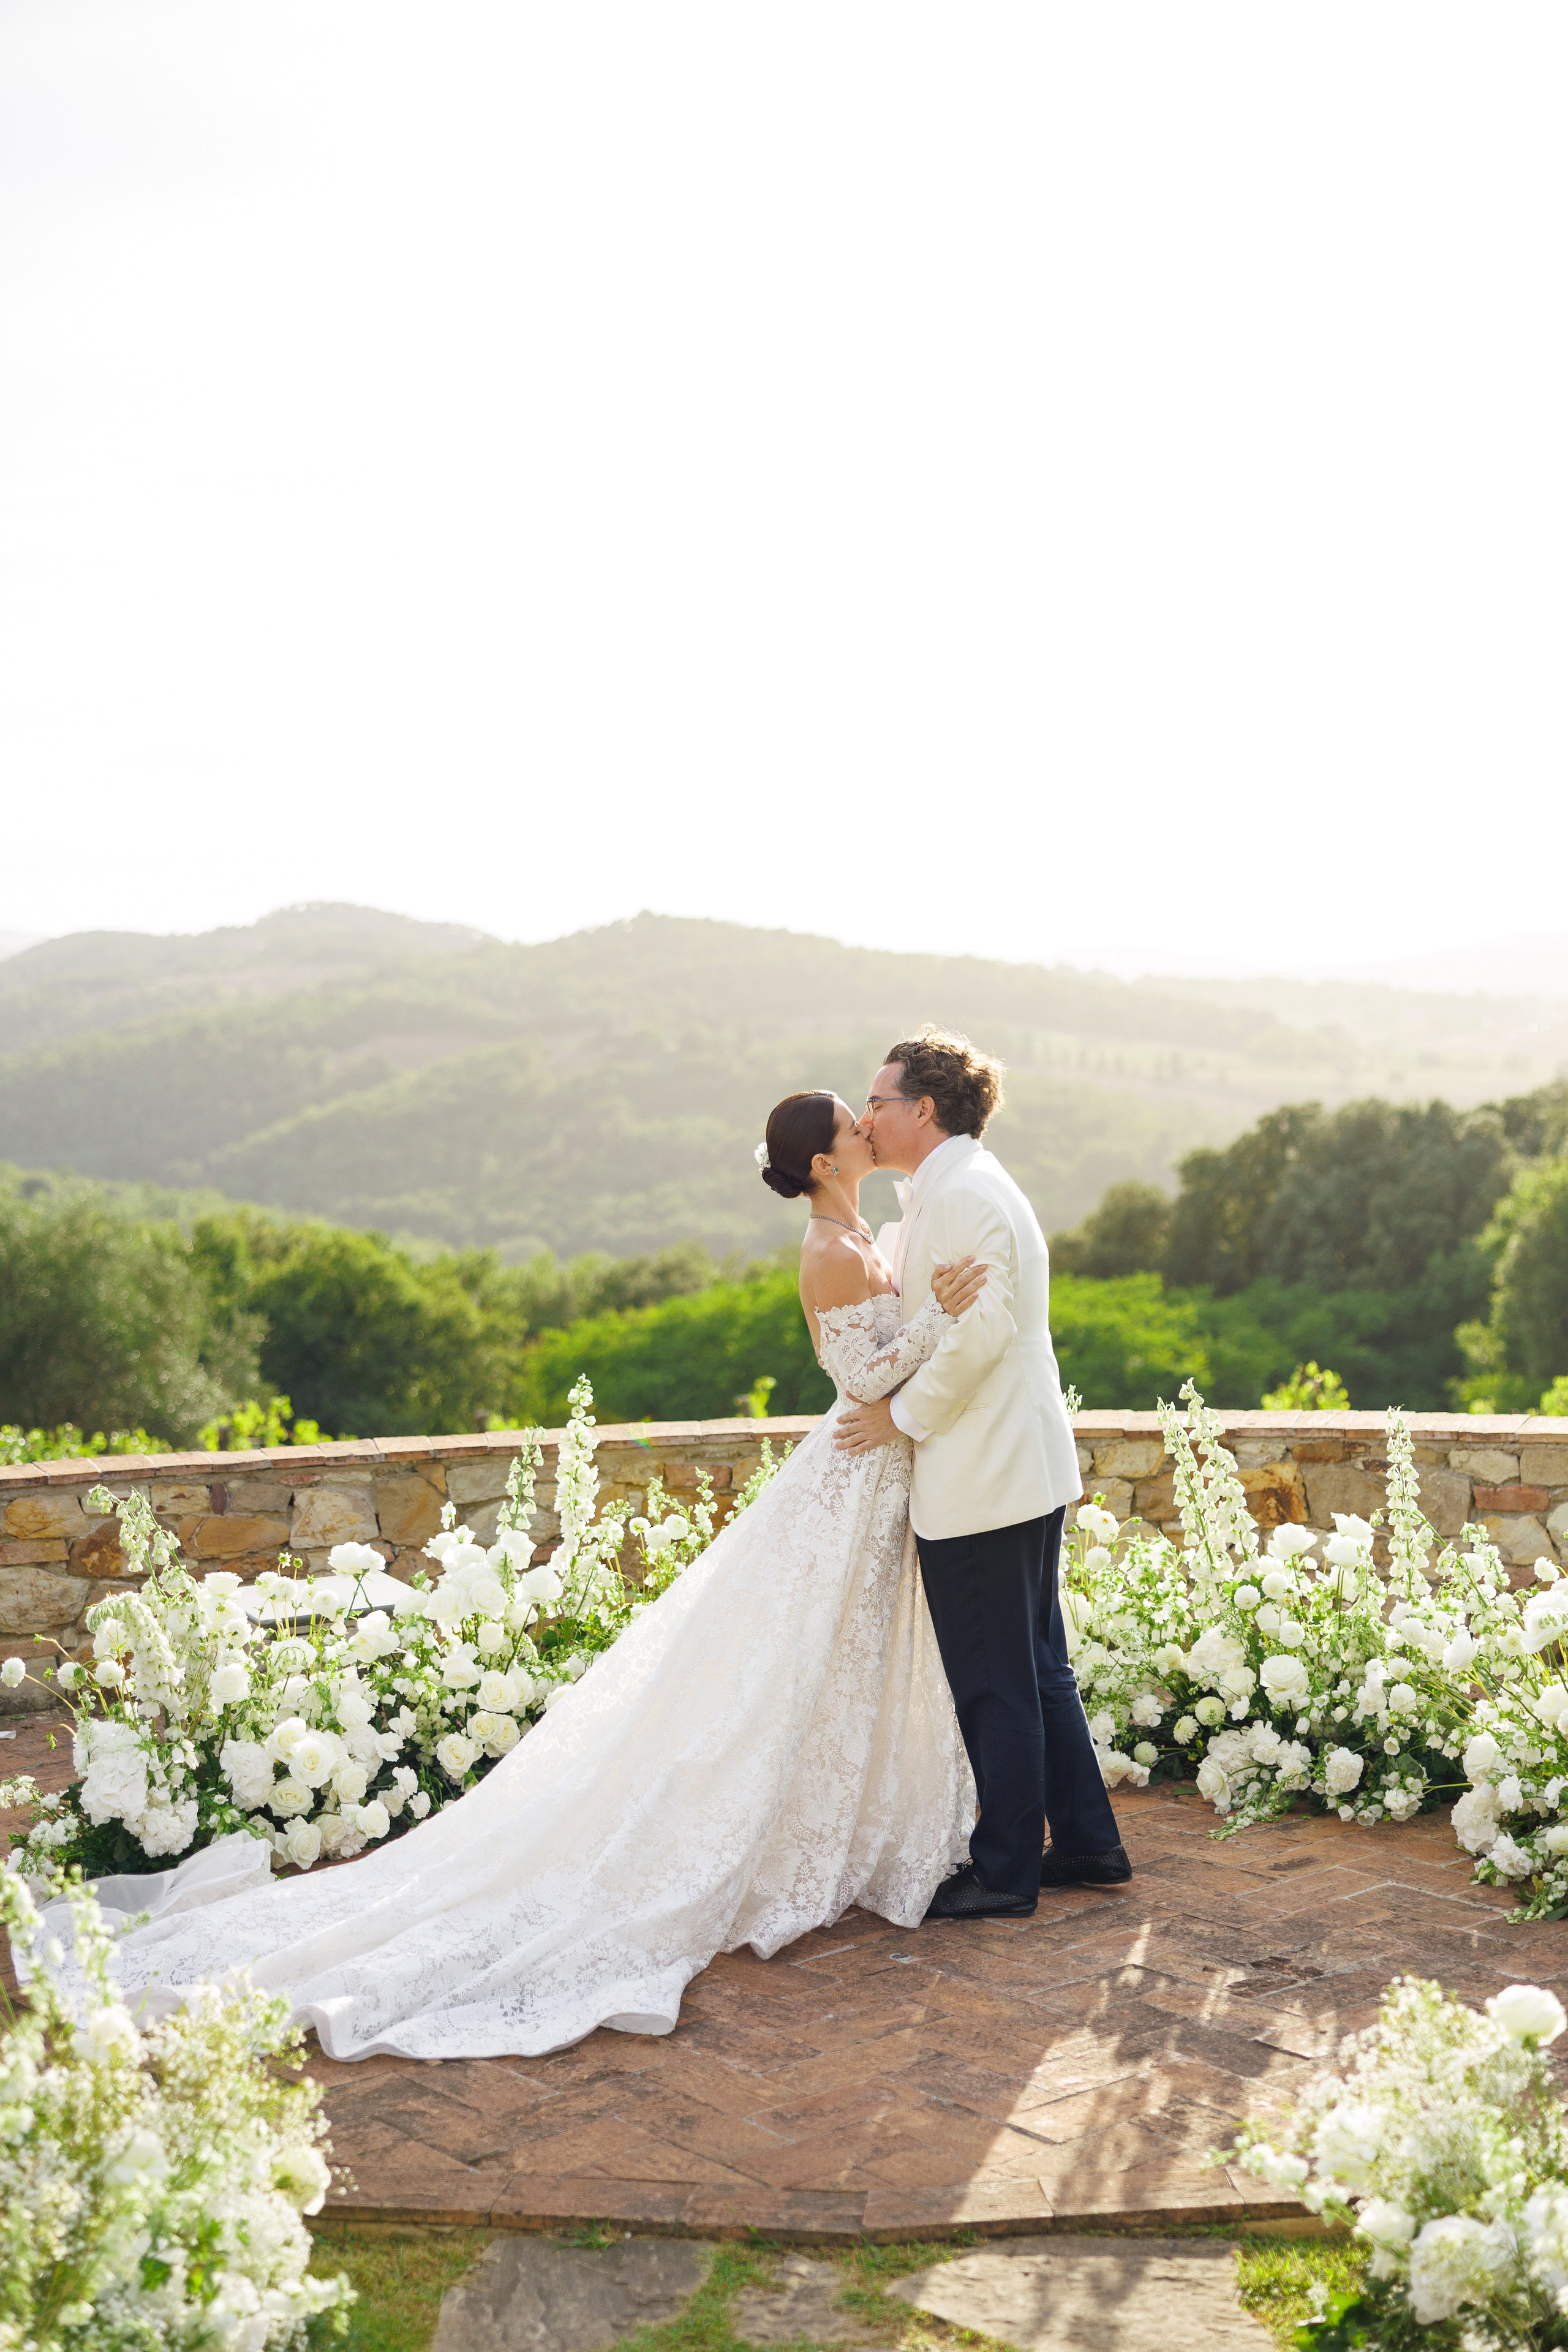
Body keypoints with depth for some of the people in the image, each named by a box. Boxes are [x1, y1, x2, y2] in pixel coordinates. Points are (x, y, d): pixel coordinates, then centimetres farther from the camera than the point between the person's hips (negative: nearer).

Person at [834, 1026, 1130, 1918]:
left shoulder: (961, 1194, -17)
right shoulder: (968, 1186, 16)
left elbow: (979, 1332, -25)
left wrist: (902, 1416, -15)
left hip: (984, 1479, -10)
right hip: (1027, 1470, 10)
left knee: (995, 1684, 1)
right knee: (1038, 1669, 17)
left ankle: (1005, 1874, 12)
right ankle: (1088, 1844, 26)